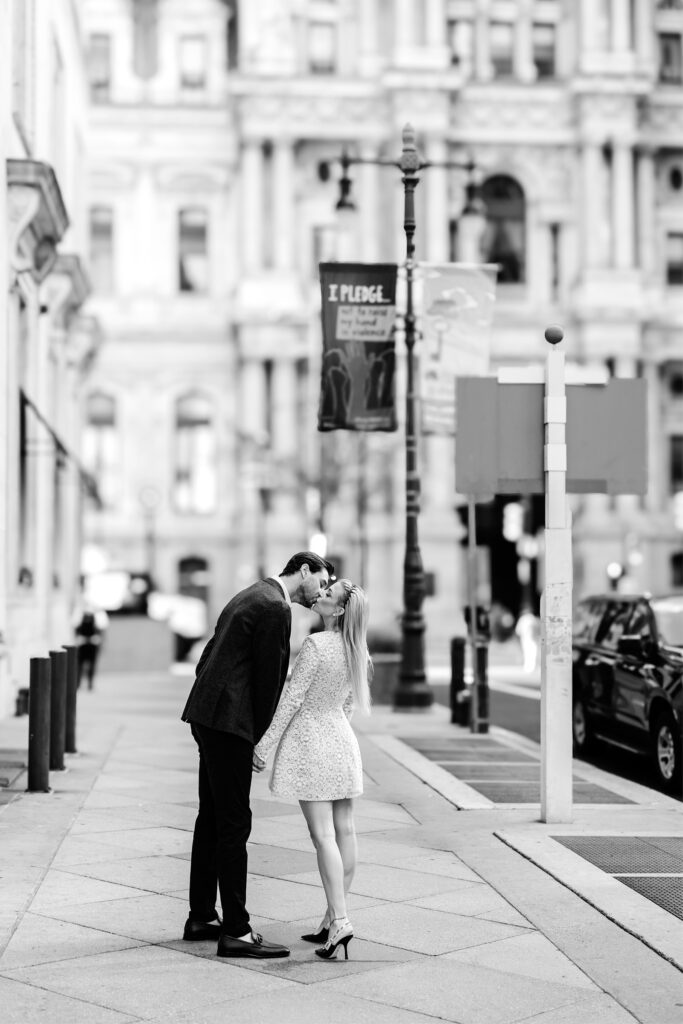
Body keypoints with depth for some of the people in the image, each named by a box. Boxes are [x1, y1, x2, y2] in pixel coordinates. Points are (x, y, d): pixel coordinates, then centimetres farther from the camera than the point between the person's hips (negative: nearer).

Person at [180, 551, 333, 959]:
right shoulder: (275, 608, -12)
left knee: (212, 818, 15)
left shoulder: (252, 597, 19)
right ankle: (236, 931, -6)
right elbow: (268, 678, -13)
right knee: (234, 824, -8)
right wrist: (259, 737, -2)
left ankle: (202, 917, 22)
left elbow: (208, 659, 21)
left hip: (207, 715, 10)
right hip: (229, 719, -10)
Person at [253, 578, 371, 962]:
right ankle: (334, 920, 15)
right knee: (344, 830, 7)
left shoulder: (316, 644, -17)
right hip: (342, 741, 7)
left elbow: (292, 698, -15)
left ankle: (340, 921, -15)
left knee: (323, 834, -8)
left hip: (311, 742, -7)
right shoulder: (358, 652, 4)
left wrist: (265, 743, -10)